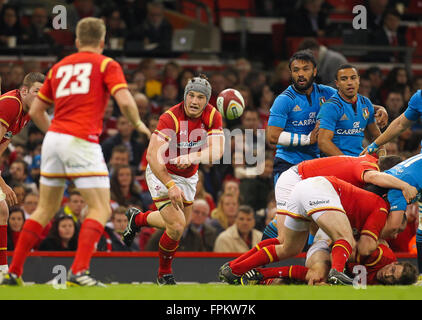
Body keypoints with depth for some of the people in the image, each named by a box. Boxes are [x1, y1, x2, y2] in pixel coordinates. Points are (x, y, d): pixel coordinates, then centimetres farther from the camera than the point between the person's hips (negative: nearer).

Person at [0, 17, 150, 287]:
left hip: (54, 136, 6)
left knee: (46, 209, 16)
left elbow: (35, 111, 20)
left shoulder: (59, 67, 19)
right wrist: (139, 124, 8)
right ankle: (79, 270, -19)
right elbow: (125, 102, -10)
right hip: (82, 140, -6)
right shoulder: (106, 64, 4)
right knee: (101, 209, -2)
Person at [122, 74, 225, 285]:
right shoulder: (170, 118, -30)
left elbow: (217, 151, -27)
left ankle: (138, 218, 49)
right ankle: (164, 273, 9)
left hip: (188, 176, 6)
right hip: (162, 173, -6)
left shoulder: (213, 116, -15)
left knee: (178, 223, 21)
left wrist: (192, 157, -46)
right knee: (177, 227, -17)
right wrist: (170, 185, -43)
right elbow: (153, 156, -35)